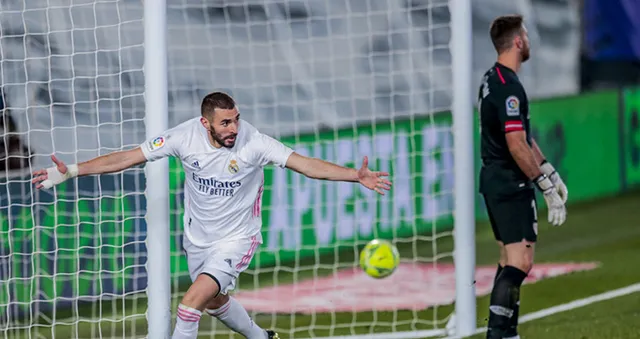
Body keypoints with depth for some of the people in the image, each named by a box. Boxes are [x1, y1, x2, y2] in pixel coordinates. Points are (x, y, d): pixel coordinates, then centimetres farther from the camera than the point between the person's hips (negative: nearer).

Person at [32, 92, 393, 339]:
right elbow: (129, 157, -13)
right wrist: (71, 171, -17)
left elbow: (305, 163, -29)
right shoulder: (186, 136, -18)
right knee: (215, 302, 24)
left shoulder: (254, 142, -25)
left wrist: (356, 175, -42)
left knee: (193, 301, -20)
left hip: (236, 238, -5)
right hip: (198, 238, 5)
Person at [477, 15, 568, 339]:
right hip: (512, 186, -10)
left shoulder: (492, 79, 14)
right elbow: (517, 146, -23)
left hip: (495, 181, 10)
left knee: (509, 259, 15)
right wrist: (547, 188, -19)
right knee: (520, 261, -12)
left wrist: (549, 171, 20)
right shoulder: (509, 87, -19)